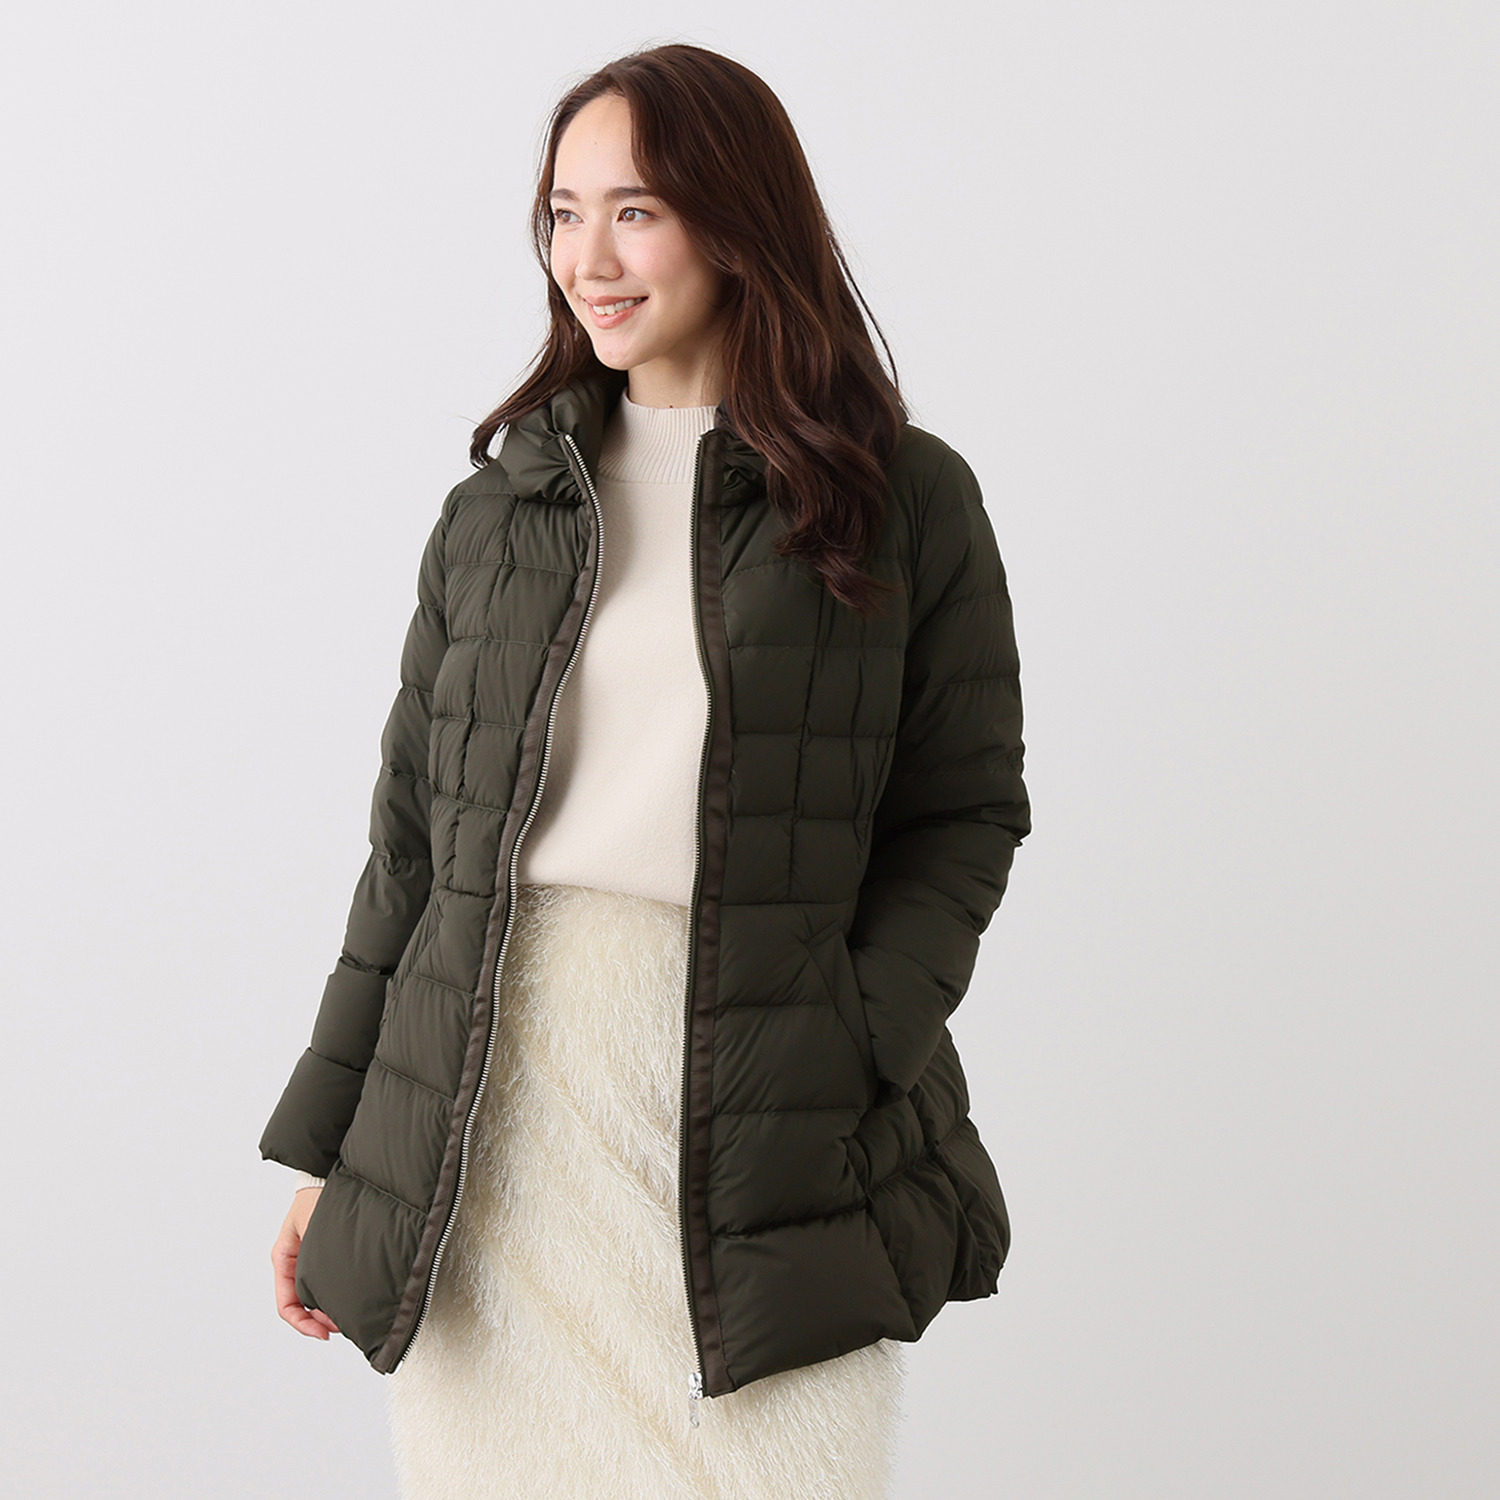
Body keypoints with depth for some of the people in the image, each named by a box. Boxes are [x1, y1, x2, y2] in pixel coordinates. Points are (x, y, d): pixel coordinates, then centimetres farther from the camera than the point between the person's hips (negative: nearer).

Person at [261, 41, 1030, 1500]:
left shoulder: (906, 500, 3)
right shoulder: (494, 511, 12)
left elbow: (965, 811, 2)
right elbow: (413, 832, 13)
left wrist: (848, 1060, -12)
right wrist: (328, 1148, 10)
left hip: (756, 1101, -2)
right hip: (488, 1101, 3)